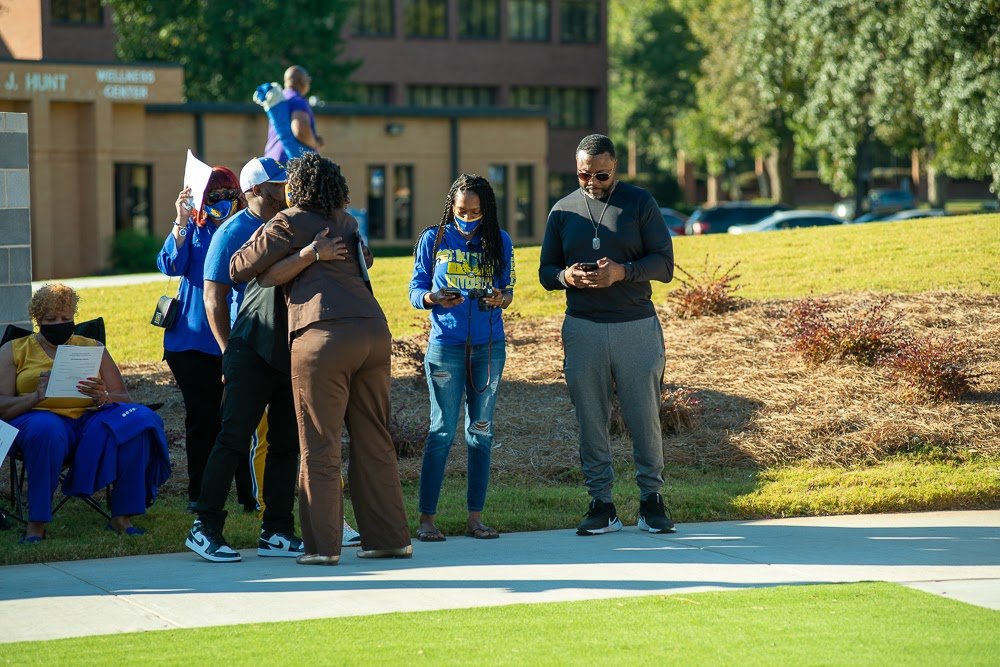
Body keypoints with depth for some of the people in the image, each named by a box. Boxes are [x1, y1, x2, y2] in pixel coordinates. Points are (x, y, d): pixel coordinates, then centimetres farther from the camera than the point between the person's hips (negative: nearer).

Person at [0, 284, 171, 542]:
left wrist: (104, 397, -12)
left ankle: (122, 516, -25)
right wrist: (37, 396, -17)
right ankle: (36, 525, -35)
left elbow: (124, 399, 13)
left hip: (90, 417, 3)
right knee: (46, 432, -40)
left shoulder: (93, 348, 21)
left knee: (139, 421, -27)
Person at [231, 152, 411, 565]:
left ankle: (322, 545, -1)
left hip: (324, 334, -6)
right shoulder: (346, 222, 22)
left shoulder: (289, 224, 3)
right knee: (373, 440, 11)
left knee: (320, 447, -1)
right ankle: (389, 538, 13)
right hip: (373, 330, 6)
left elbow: (239, 269, 7)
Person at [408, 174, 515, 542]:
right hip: (445, 346, -2)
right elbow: (415, 291, 1)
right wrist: (433, 299, -21)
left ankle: (476, 516, 10)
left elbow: (507, 290, 8)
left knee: (481, 431, 5)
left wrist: (501, 298, -15)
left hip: (488, 346, 2)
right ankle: (427, 518, -1)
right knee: (442, 431, -5)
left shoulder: (500, 242, 6)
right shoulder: (433, 239, 1)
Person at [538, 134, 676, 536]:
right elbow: (545, 272, 12)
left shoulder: (640, 203, 3)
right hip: (582, 329, 2)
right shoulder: (563, 210, 10)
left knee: (645, 416, -1)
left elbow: (664, 263, -2)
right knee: (590, 420, 2)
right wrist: (565, 277, -11)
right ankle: (601, 504, 7)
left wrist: (623, 272, -20)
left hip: (636, 326, -2)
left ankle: (651, 500, 8)